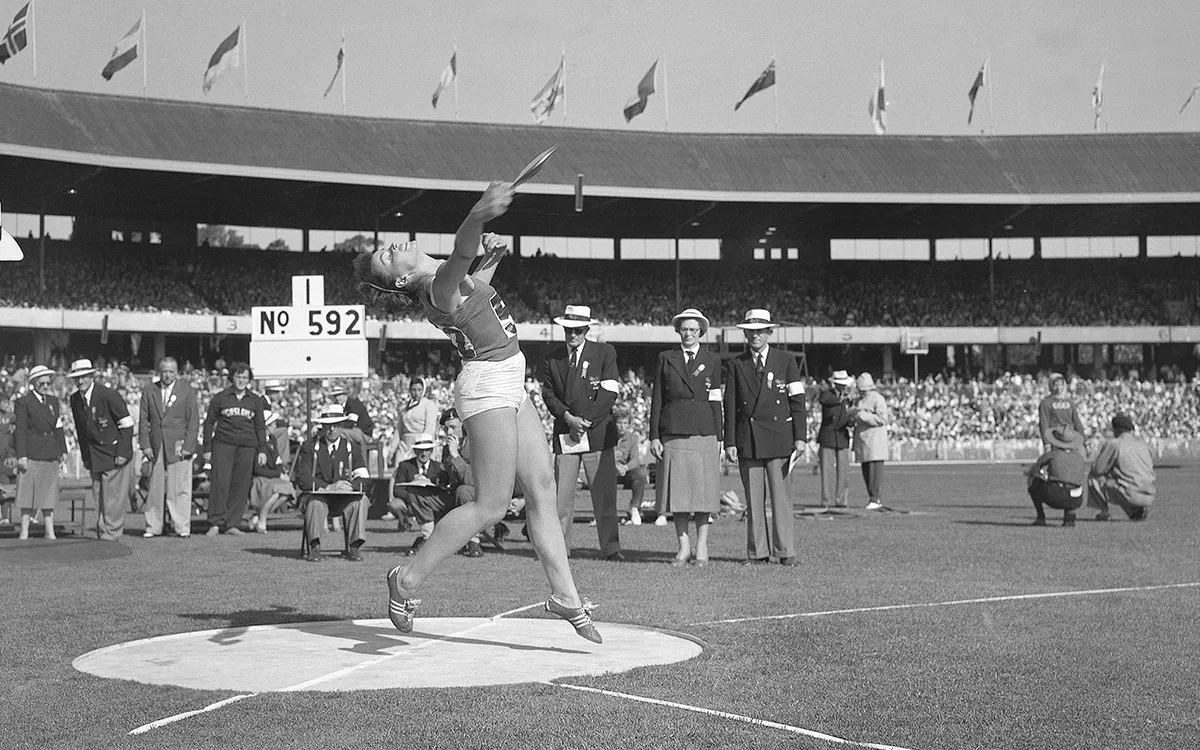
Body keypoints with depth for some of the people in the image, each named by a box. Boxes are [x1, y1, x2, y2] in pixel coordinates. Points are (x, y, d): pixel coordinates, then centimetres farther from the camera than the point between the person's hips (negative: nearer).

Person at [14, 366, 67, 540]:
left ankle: (50, 532, 10)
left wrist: (62, 450, 9)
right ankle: (24, 531, 5)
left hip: (50, 454, 5)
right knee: (28, 492, -1)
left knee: (48, 493, 7)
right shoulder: (23, 402, -3)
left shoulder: (54, 401, 14)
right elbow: (20, 430, -7)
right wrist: (21, 455, -13)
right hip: (31, 453, -5)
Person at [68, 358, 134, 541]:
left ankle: (111, 535, -1)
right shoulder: (75, 399, 5)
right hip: (94, 457, 6)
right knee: (98, 497, 4)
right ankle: (101, 534, 10)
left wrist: (123, 453, -16)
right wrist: (85, 456, 11)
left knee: (113, 497, -7)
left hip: (115, 455, -6)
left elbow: (127, 425, -12)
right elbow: (80, 430, 15)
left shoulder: (108, 395, -15)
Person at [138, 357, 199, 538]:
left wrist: (187, 446, -7)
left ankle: (182, 527, 1)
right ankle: (153, 527, 10)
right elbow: (143, 420, 9)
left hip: (179, 447, -2)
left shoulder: (188, 391, 4)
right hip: (156, 448, 2)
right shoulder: (148, 391, 10)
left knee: (180, 488, -4)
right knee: (155, 488, 3)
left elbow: (193, 422, 1)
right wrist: (145, 445, 0)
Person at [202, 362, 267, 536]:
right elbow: (209, 423, 8)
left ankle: (232, 524, 5)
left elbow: (260, 426, 15)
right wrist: (207, 448, 3)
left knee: (241, 486, 0)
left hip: (247, 447, 2)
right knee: (220, 483, -11)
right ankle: (215, 523, -7)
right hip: (223, 444, -2)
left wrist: (262, 450, 7)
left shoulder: (255, 401, 13)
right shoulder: (220, 398, 6)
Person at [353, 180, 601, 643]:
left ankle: (565, 598, 9)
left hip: (509, 386, 9)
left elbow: (471, 285, 36)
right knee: (491, 505, -9)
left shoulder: (448, 277, 11)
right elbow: (459, 260, -43)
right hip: (487, 384, -9)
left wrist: (491, 258, 17)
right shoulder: (436, 288, -18)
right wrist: (477, 217, -63)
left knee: (542, 489, 6)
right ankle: (408, 579, 3)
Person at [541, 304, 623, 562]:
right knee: (561, 493, -2)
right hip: (564, 434, 2)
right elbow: (548, 394, 7)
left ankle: (610, 547, 2)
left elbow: (609, 393, -1)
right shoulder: (551, 361, 13)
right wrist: (568, 417, -10)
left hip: (598, 433, -2)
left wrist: (585, 423, -8)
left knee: (604, 493, -3)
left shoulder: (605, 353, 6)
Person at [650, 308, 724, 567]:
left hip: (703, 431, -1)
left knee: (703, 489, 0)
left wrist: (719, 438, 2)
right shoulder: (666, 358, 9)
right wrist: (654, 436, 0)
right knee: (676, 490, 2)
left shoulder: (712, 361, 9)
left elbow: (715, 402, 7)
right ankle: (683, 547, 11)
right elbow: (657, 399, 7)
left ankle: (701, 547, 7)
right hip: (672, 432, 1)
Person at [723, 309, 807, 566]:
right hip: (747, 440, 2)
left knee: (779, 494, -5)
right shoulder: (736, 366, 11)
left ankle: (785, 551, -1)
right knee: (753, 497, 2)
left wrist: (800, 437, -3)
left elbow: (797, 401, 4)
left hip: (778, 436, -2)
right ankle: (757, 552, 6)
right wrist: (729, 442, 1)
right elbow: (730, 406, 8)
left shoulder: (786, 361, 8)